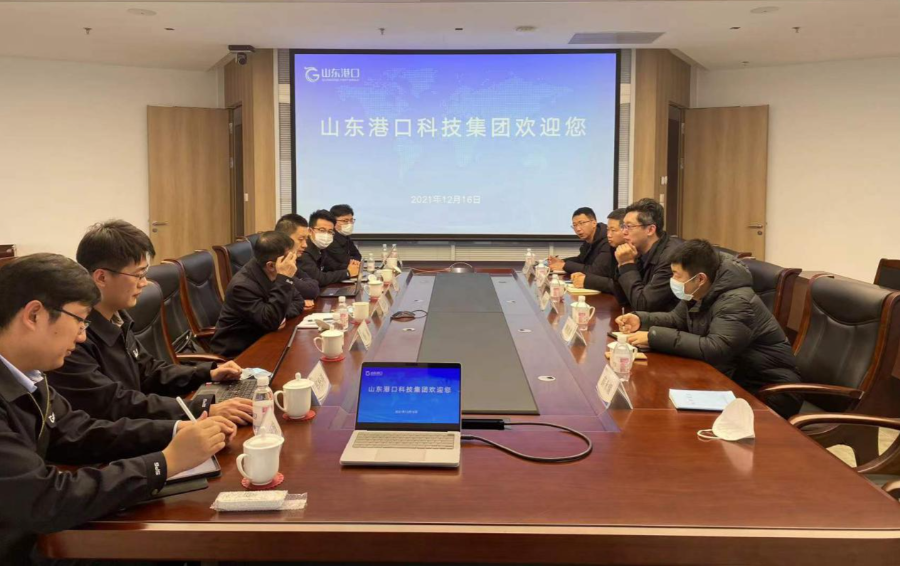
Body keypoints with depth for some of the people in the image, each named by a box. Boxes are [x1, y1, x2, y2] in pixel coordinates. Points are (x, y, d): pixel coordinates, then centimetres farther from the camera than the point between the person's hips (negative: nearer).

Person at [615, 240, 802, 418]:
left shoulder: (737, 302, -27)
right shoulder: (697, 293, 1)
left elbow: (714, 349, -38)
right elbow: (677, 318, 17)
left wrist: (655, 337, -35)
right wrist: (641, 320, -3)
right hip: (732, 379, 8)